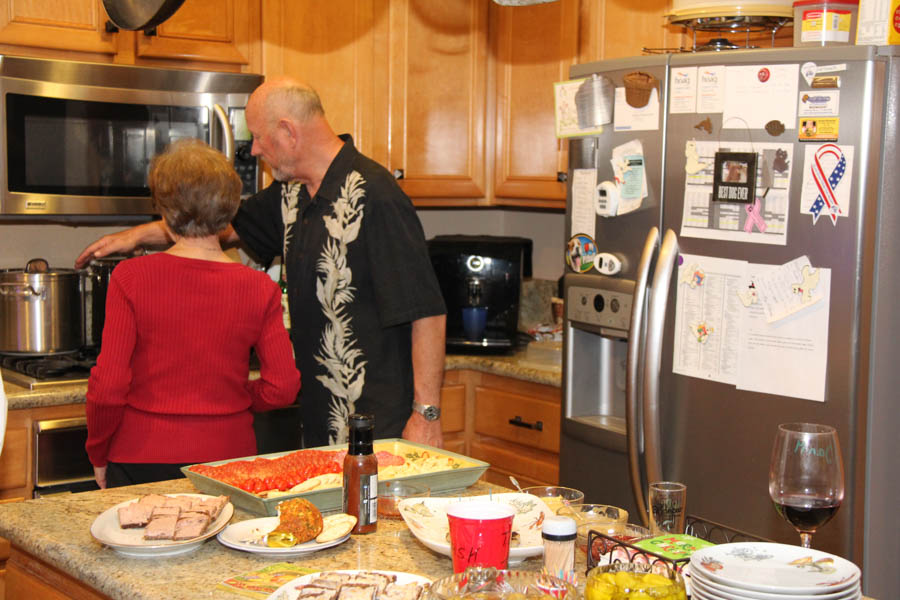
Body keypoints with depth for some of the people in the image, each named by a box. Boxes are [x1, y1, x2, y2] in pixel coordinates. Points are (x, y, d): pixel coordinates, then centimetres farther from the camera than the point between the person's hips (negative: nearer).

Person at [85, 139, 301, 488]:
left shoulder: (131, 278, -10)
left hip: (144, 459, -1)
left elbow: (108, 385, -11)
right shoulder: (260, 289, -5)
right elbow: (282, 387, -5)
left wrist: (98, 455, 4)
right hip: (228, 456, 1)